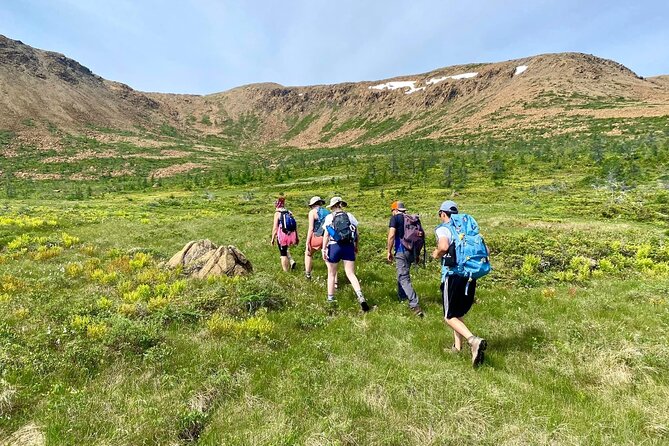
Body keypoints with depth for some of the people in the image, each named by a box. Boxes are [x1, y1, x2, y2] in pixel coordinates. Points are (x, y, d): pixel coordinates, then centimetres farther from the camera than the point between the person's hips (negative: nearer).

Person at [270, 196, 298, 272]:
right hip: (291, 236, 5)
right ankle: (292, 261, 13)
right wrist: (296, 237, 15)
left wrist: (273, 238, -2)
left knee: (283, 254, 9)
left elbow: (275, 227, -10)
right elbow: (295, 226, 8)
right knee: (285, 249, 29)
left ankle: (286, 270, 16)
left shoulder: (277, 213, -7)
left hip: (282, 236, -5)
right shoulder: (289, 212, 8)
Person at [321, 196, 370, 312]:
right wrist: (356, 246, 19)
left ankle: (330, 299, 22)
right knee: (351, 274, 2)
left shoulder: (329, 217, -1)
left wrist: (324, 249, -8)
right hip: (348, 246, 2)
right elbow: (356, 233, 6)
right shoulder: (350, 216, 6)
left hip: (334, 246, -2)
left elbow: (326, 234, -8)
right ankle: (360, 296, -17)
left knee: (331, 274, 14)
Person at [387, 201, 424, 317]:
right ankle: (402, 297, 36)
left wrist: (389, 251, -5)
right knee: (402, 275, 24)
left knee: (404, 278, -8)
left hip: (401, 251, -7)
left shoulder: (395, 218, -5)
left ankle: (415, 305, -17)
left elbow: (391, 235, -14)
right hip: (412, 251, 7)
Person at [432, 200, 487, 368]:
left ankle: (474, 341, -18)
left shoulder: (443, 228, -5)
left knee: (450, 317, 3)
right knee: (458, 313, 22)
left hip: (453, 275, -7)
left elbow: (444, 247, -25)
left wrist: (436, 254, -5)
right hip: (470, 276, 7)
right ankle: (457, 346, 26)